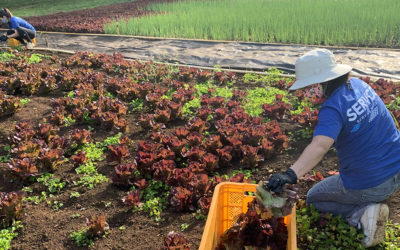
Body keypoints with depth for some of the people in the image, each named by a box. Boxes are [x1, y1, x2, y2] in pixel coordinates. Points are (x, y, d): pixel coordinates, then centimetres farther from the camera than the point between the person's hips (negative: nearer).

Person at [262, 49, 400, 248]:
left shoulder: (333, 109, -26)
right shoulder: (359, 84, -1)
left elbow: (320, 146, -44)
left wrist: (291, 174, -55)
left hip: (368, 185, -8)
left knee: (313, 199, 17)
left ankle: (360, 213, -4)